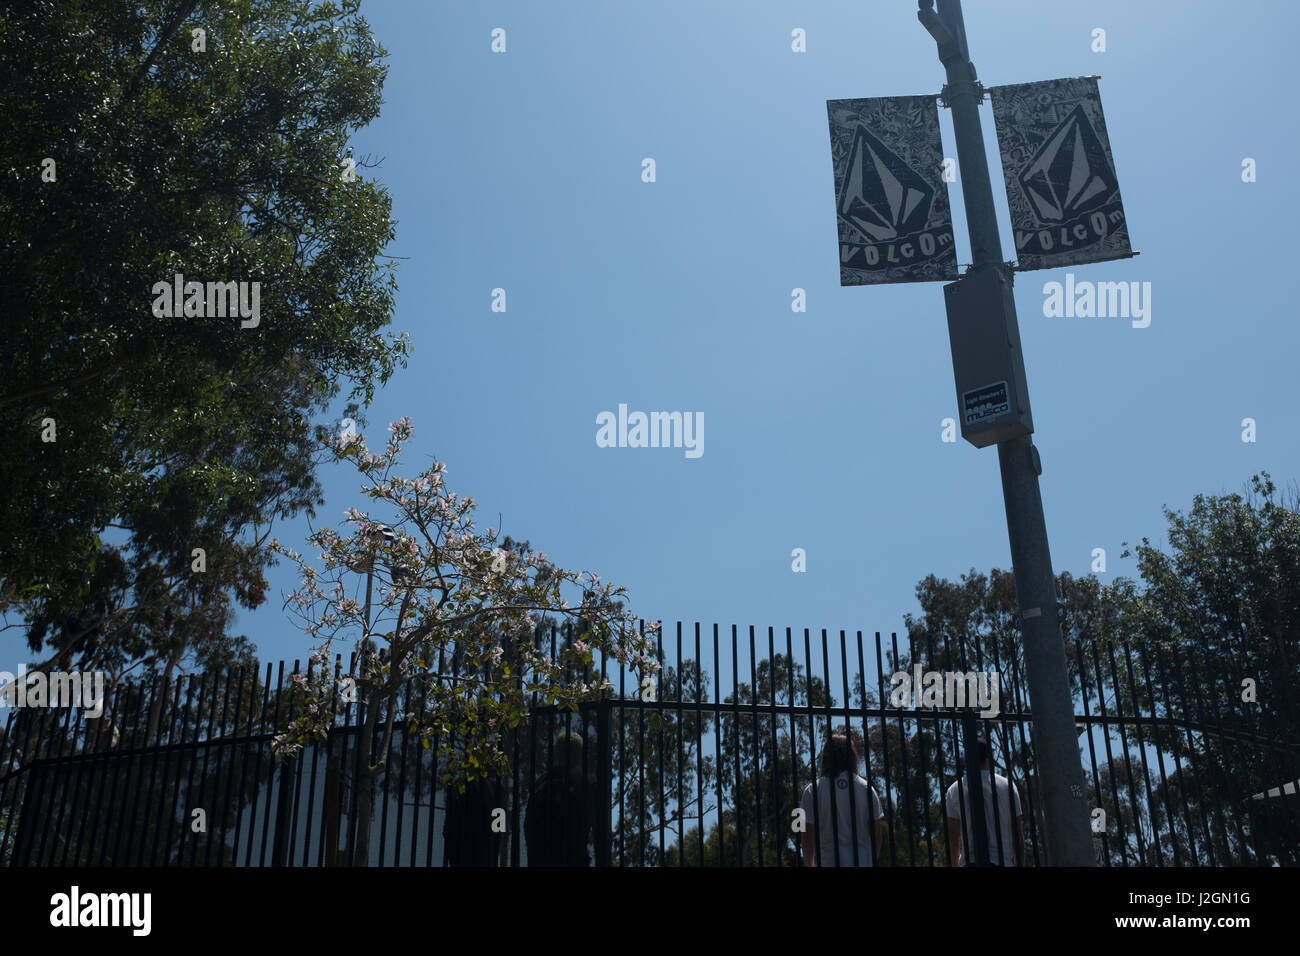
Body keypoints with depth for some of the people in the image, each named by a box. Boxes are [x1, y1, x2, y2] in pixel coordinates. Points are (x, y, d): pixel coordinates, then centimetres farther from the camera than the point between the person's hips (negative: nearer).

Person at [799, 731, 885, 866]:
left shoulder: (813, 790, -3)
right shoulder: (867, 788, 3)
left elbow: (807, 834, 0)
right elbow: (877, 831, 6)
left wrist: (809, 864, 11)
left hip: (827, 861, -2)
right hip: (864, 862, 2)